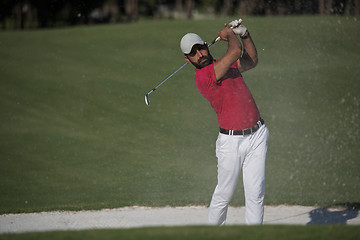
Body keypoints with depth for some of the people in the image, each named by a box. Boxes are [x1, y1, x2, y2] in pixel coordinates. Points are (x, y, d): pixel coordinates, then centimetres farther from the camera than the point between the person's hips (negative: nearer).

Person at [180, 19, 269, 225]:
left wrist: (245, 34, 14)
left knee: (255, 193, 0)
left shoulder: (226, 64, 12)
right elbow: (236, 51, -19)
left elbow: (252, 61, 29)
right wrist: (228, 34, 1)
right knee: (224, 194, 4)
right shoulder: (202, 77, -15)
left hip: (257, 135, 6)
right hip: (231, 141, -6)